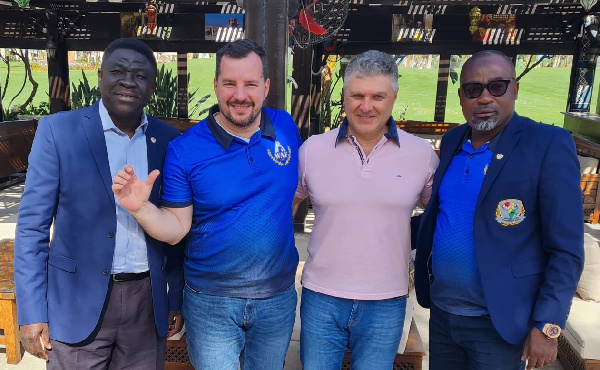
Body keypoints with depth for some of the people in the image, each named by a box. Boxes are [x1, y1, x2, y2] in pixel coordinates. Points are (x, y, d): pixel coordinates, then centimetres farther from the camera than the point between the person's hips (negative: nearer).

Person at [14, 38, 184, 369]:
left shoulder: (169, 140, 1)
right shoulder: (58, 130, -7)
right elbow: (32, 225, -5)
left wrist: (176, 299, 7)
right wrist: (31, 313, -7)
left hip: (148, 303, 3)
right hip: (78, 303, -2)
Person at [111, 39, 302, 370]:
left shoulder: (285, 126, -5)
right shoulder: (184, 150, -13)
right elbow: (177, 228, -11)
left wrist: (276, 229, 0)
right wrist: (141, 208, -28)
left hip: (279, 298, 3)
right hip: (211, 303, -3)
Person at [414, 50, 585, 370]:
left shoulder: (548, 145, -13)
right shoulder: (451, 142, 4)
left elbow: (566, 248, -13)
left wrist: (547, 327, -15)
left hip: (498, 323, -5)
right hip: (441, 311, 5)